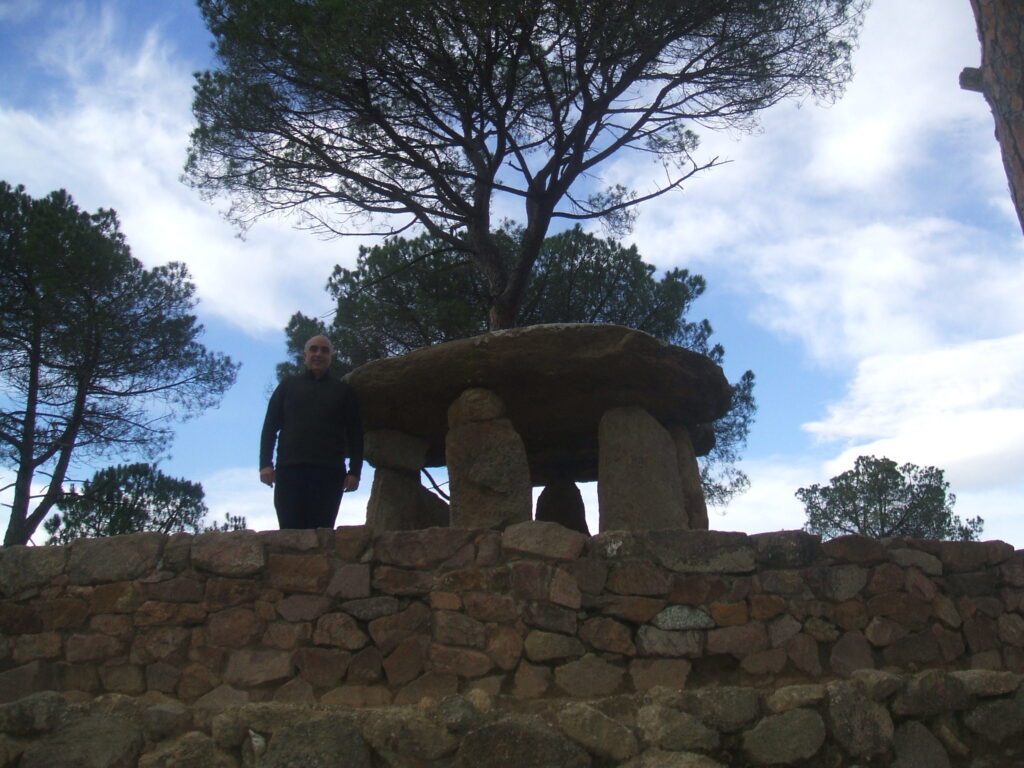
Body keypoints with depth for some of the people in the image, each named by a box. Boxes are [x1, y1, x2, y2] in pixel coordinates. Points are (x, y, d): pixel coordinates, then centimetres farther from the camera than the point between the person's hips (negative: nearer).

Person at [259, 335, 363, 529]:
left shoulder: (343, 391, 18)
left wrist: (354, 471, 1)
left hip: (329, 472, 0)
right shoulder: (288, 386, 19)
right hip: (289, 469, 1)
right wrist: (266, 464, 0)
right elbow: (270, 426, 14)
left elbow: (355, 434, 13)